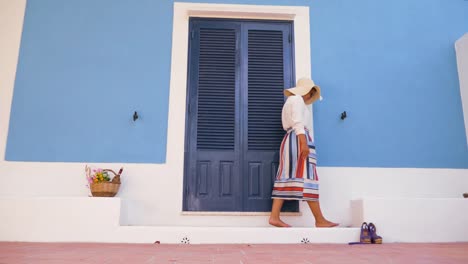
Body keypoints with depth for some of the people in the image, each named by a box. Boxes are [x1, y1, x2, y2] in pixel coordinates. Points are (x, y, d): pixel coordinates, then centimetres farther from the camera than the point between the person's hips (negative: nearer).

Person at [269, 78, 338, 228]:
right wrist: (304, 143, -23)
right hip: (298, 139, -10)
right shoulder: (297, 99, -1)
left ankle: (274, 216, -9)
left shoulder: (291, 101, 29)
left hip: (290, 139, 10)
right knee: (306, 177, -12)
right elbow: (298, 122, -15)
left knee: (287, 177, -1)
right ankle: (320, 220, -10)